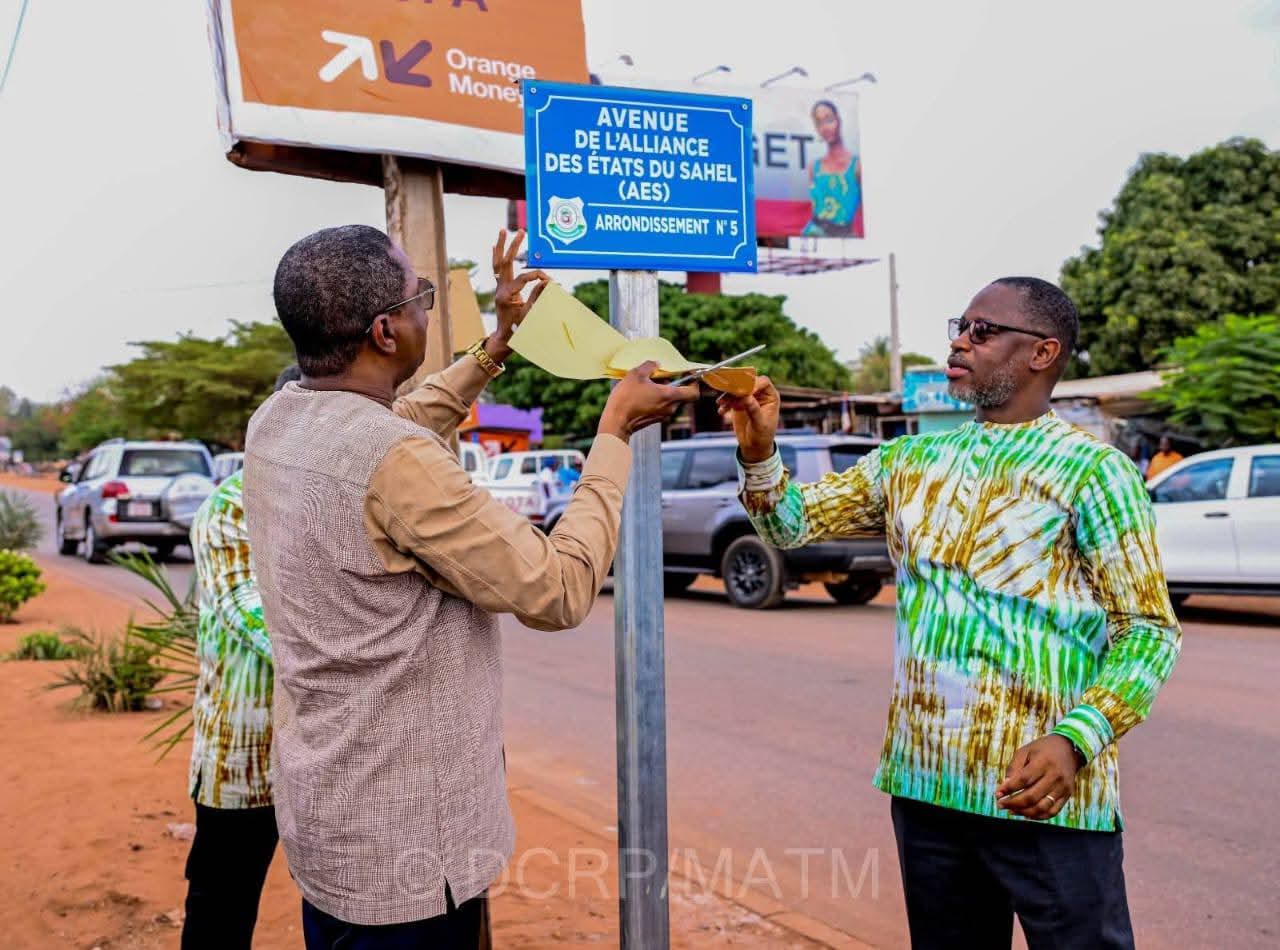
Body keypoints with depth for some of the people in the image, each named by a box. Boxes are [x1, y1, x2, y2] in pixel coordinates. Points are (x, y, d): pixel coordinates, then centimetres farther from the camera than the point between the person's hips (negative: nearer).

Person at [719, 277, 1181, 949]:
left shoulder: (1092, 470, -6)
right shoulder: (911, 461, 11)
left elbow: (1147, 630, -8)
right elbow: (792, 522, 12)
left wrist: (1074, 741, -22)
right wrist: (759, 451, -7)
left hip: (1042, 793, -5)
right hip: (924, 781, 5)